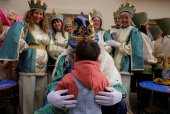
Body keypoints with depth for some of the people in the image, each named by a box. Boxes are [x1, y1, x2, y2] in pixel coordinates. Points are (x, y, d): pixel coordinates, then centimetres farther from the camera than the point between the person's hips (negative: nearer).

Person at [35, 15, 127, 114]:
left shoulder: (104, 58, -9)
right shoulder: (65, 58, -7)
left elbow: (114, 81, -12)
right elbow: (57, 81, -14)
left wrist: (118, 95, -39)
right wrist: (51, 95, -40)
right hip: (72, 102, 1)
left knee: (120, 105, -26)